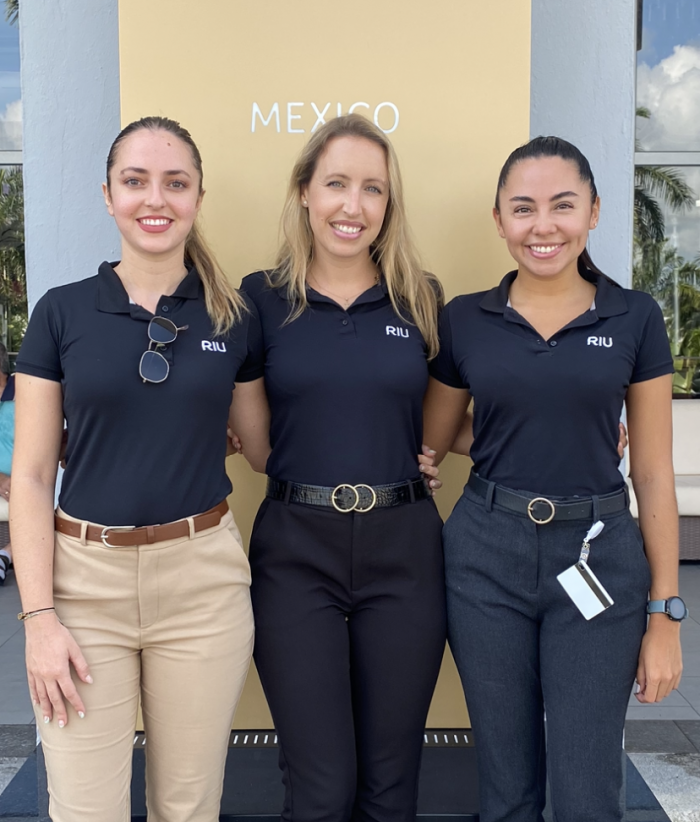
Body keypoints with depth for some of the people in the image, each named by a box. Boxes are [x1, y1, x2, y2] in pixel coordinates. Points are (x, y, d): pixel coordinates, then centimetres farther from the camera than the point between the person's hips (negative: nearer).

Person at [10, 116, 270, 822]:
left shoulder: (235, 317, 2)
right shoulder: (62, 312, 0)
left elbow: (263, 448, 11)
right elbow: (31, 474, 0)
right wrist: (38, 615, -6)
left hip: (202, 577, 1)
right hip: (84, 577, 0)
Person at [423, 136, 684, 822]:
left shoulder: (634, 318, 0)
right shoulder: (463, 320, 1)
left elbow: (653, 475, 1)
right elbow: (429, 444, 12)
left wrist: (665, 613, 0)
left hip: (598, 559, 0)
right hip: (486, 556, 1)